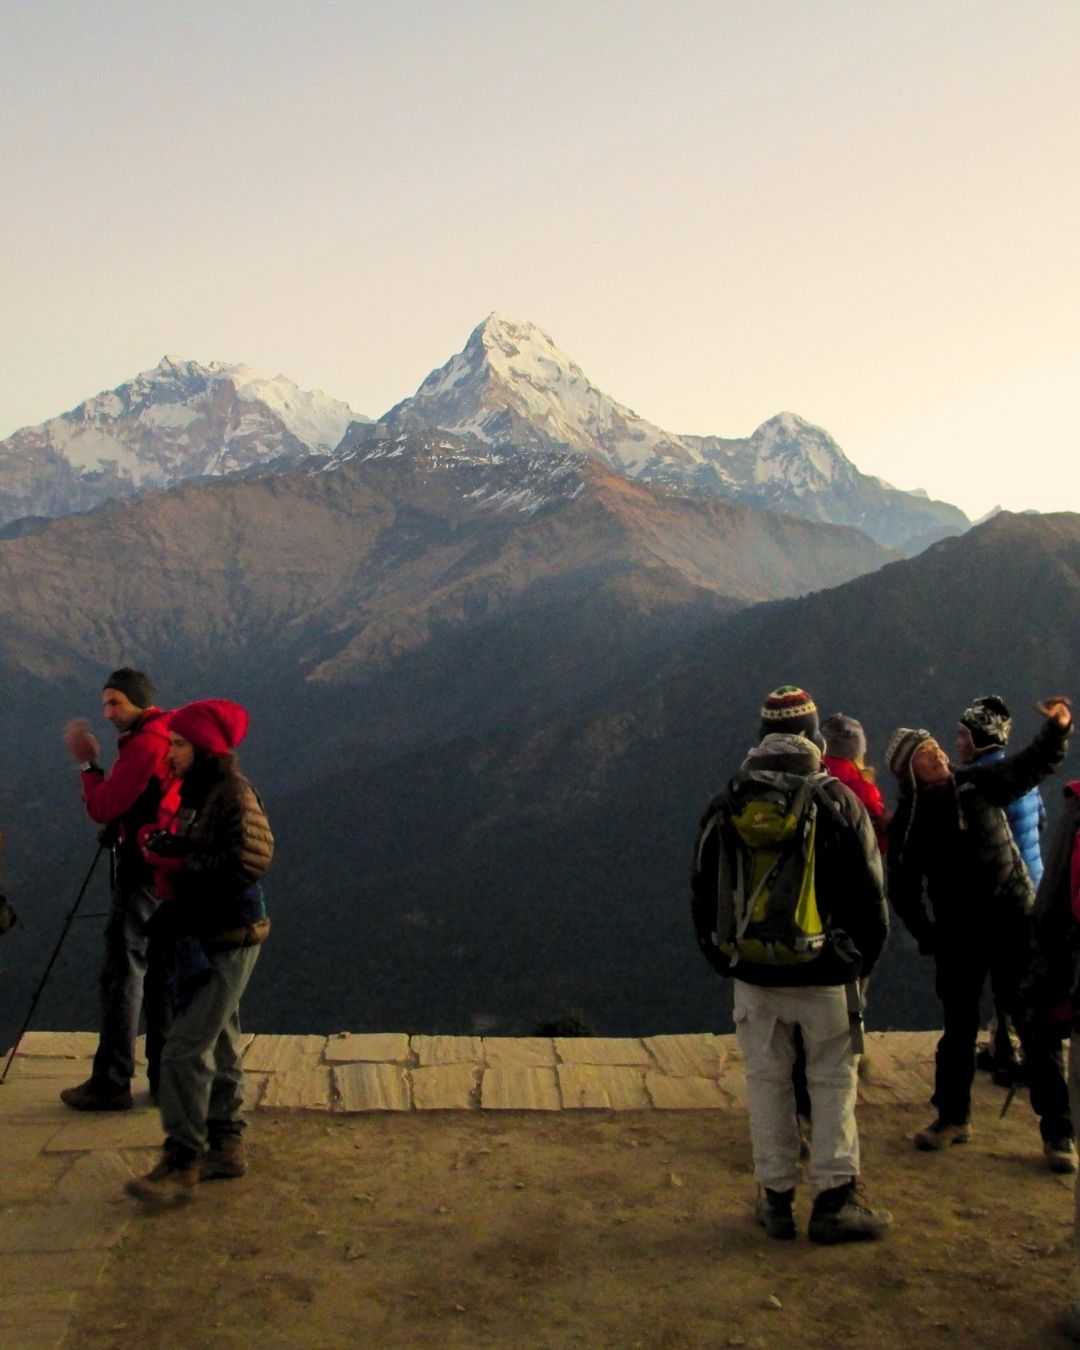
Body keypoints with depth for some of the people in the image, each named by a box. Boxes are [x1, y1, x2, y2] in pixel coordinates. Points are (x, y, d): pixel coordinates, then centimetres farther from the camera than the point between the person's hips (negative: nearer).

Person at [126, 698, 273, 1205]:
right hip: (201, 935, 10)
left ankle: (182, 1164, 2)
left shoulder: (233, 793, -17)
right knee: (217, 1046, 17)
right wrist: (162, 847, -3)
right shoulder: (197, 791, 11)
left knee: (184, 1052, -7)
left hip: (228, 940, -10)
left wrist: (177, 860, -20)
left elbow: (251, 860, -26)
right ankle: (225, 1147, 28)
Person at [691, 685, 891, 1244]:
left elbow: (702, 892, 6)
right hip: (826, 974, -2)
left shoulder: (725, 805, 1)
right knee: (833, 1081, 9)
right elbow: (868, 894, -3)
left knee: (767, 1079, 11)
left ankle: (776, 1198, 18)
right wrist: (864, 957, 9)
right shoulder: (840, 802, -6)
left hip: (753, 974, 2)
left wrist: (722, 957, 16)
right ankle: (834, 1201, 12)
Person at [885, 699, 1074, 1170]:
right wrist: (929, 938, -2)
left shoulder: (980, 784, -2)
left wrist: (1057, 727, -13)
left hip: (1015, 922, 0)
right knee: (958, 1030, 12)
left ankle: (1057, 1131, 10)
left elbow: (1036, 763, 4)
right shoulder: (908, 821, -4)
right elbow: (902, 891, 3)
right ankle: (952, 1118, 29)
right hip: (958, 937, 1)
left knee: (1037, 1026, 1)